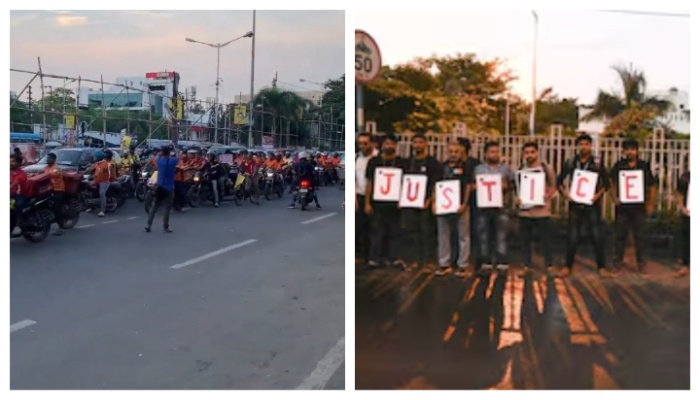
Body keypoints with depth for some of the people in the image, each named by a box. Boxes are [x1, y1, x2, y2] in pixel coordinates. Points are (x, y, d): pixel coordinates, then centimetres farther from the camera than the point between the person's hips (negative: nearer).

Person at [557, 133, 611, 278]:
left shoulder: (597, 164, 0)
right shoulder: (570, 163, 2)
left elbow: (606, 183, 5)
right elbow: (560, 181, 9)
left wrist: (598, 194, -10)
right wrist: (565, 193, -6)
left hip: (592, 205, -1)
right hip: (575, 204, 1)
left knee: (597, 236, -1)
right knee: (572, 237, 6)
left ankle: (601, 267, 8)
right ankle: (568, 266, 16)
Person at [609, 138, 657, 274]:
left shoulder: (644, 166, 3)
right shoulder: (618, 166, 3)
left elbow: (652, 186, 6)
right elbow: (612, 184, 6)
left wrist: (651, 204, 2)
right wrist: (614, 198, -9)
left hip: (639, 207, 0)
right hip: (622, 206, 0)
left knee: (639, 236, 4)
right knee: (620, 235, 6)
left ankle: (640, 263, 11)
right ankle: (619, 261, 16)